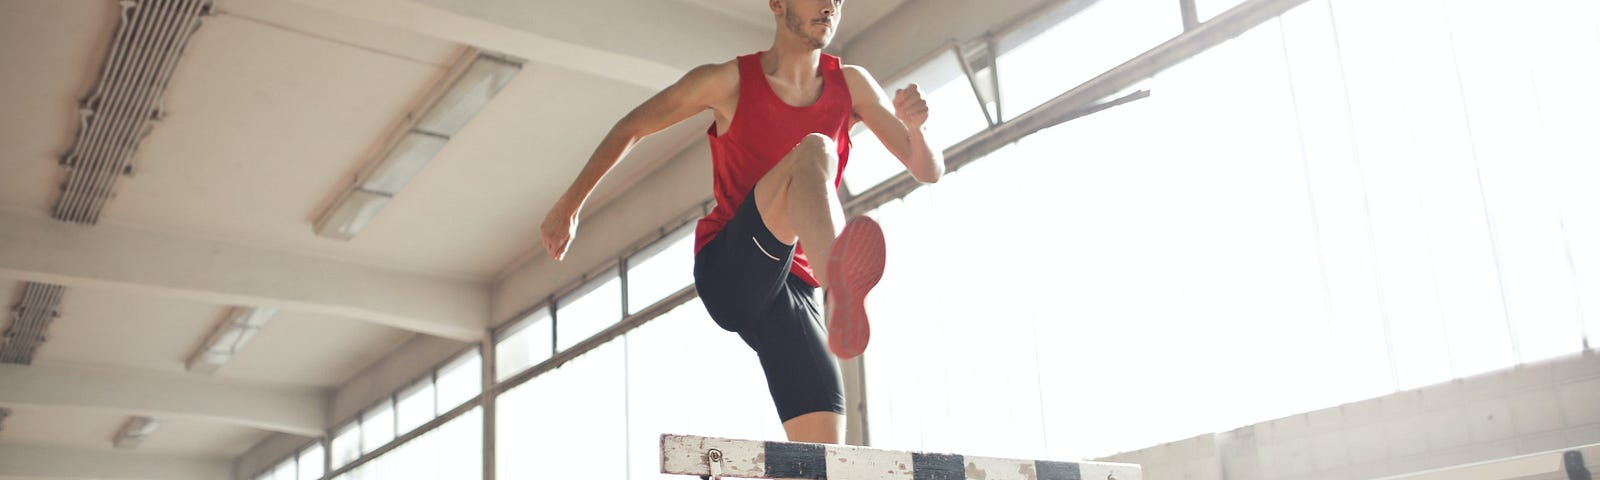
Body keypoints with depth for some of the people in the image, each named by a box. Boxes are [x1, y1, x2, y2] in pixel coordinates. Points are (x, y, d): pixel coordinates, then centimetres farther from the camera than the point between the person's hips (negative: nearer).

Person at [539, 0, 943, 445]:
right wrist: (568, 206, 14)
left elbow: (929, 171, 11)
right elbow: (630, 129, 13)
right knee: (814, 150, -30)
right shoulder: (731, 81, 3)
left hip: (791, 288, 5)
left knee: (823, 458, -12)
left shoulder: (851, 86, 12)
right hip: (728, 270, -4)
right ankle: (841, 285, -62)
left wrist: (913, 125, -12)